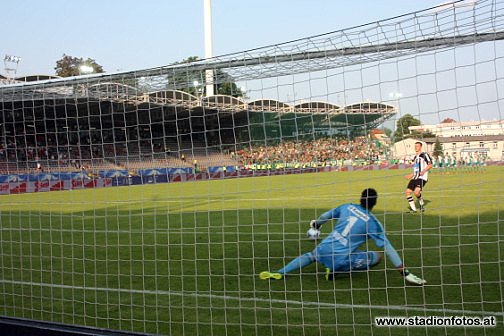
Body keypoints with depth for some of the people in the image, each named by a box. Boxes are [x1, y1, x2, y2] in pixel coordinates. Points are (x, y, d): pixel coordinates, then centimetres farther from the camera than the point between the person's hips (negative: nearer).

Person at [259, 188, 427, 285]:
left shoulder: (347, 207, 9)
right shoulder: (372, 222, -4)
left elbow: (325, 215, 25)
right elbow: (388, 247, -7)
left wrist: (316, 224, 48)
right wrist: (404, 272, -5)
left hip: (324, 250, 5)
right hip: (341, 259, -5)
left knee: (311, 255, 38)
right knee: (377, 256, 7)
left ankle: (278, 273, 22)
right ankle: (335, 270, -1)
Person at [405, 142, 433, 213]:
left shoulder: (424, 155, -1)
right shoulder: (415, 157, 23)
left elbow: (430, 164, -7)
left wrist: (424, 171, -19)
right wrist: (410, 175, 22)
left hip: (422, 178, -8)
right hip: (415, 178, 8)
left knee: (416, 192, -25)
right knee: (408, 191, -6)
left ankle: (421, 204, 4)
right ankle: (413, 209, 3)